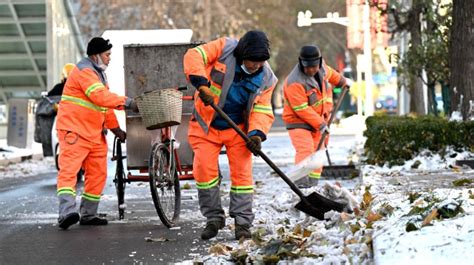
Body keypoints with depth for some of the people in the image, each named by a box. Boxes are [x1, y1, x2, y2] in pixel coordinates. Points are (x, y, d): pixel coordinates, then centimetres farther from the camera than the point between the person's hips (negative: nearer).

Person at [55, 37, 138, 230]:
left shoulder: (98, 72, 21)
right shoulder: (84, 71, -13)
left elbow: (104, 102, 24)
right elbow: (100, 96, -26)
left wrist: (115, 128, 19)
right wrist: (127, 103, -26)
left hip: (94, 132, 10)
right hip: (74, 130, -10)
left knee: (98, 173, 8)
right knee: (69, 170, -17)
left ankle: (88, 214, 15)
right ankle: (67, 212, -30)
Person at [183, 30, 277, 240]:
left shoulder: (266, 78, -6)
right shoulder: (224, 48, -15)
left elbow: (262, 110, -7)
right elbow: (194, 56, -23)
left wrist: (257, 134, -25)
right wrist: (202, 84, -38)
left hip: (238, 129, 1)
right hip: (206, 126, -1)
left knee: (242, 173, -4)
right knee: (204, 171, -5)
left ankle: (242, 223, 4)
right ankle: (213, 218, 10)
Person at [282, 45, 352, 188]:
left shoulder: (321, 67, -6)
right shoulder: (295, 83, -29)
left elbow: (329, 73, 21)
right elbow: (302, 109, -27)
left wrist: (343, 81, 36)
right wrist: (320, 124, -24)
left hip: (319, 119, 8)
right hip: (298, 121, -8)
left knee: (318, 150, 7)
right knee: (305, 149, -24)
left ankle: (313, 182, 13)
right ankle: (302, 181, -32)